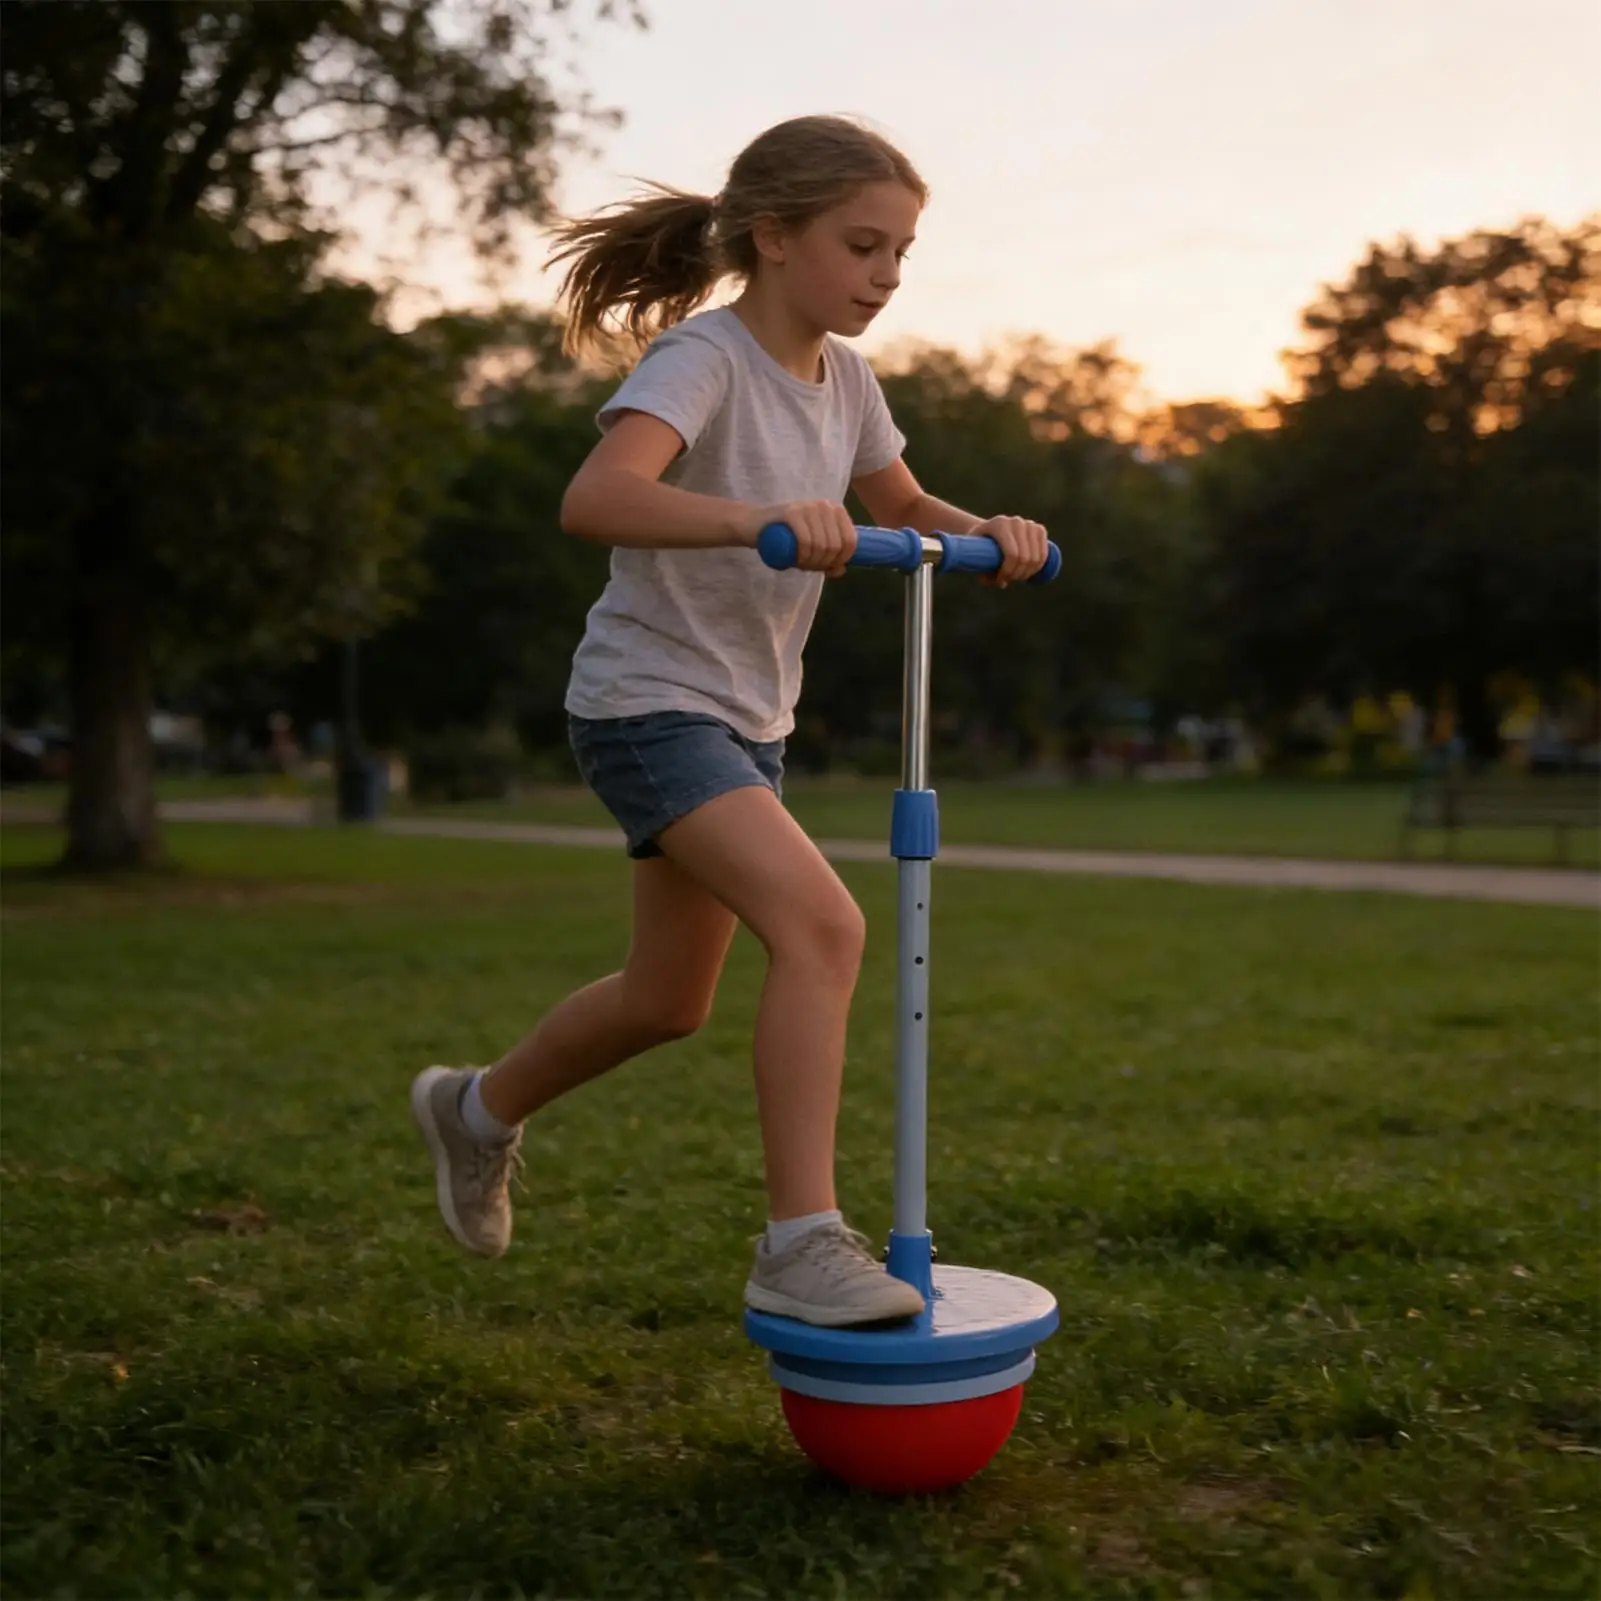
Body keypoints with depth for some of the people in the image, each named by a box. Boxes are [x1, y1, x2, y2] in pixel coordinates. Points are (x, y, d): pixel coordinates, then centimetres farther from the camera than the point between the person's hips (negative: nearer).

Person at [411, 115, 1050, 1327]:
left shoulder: (843, 379, 5)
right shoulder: (702, 361, -19)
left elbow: (905, 508, 19)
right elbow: (595, 500, -36)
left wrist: (985, 533, -4)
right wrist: (761, 516, -52)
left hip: (749, 719, 9)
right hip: (647, 703, -9)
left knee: (670, 1001, 17)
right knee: (824, 925, -27)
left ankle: (481, 1111, 42)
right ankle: (803, 1242, -19)